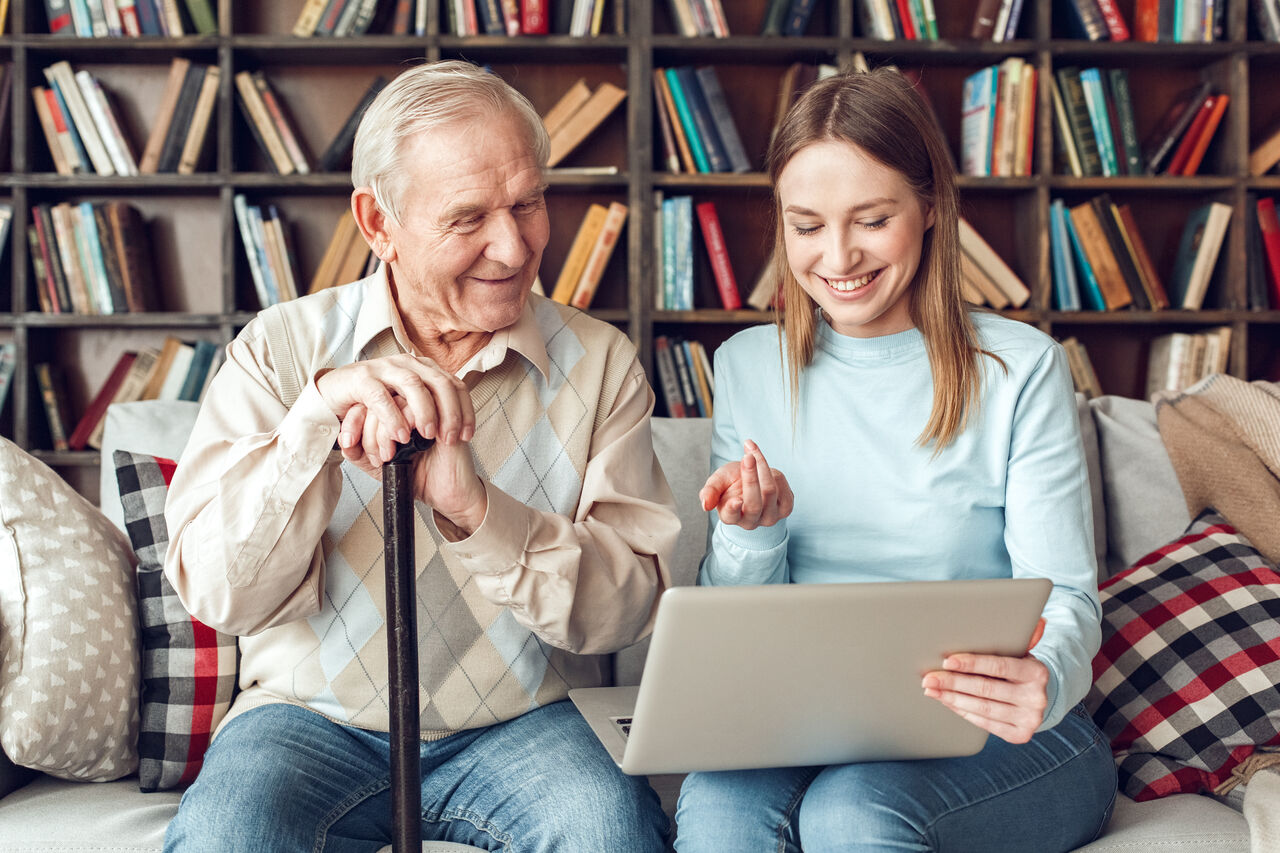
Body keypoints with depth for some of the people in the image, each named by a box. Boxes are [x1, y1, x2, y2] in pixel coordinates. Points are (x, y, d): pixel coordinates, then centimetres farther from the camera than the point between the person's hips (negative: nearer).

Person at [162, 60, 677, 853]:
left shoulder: (601, 362, 0)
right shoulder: (281, 348, -1)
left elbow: (630, 606, -9)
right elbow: (218, 593, -10)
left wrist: (475, 508, -26)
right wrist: (318, 412, -25)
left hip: (523, 724, 1)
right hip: (315, 718, 0)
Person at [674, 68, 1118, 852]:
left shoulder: (1020, 369, -3)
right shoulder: (748, 368, 6)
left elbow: (1063, 598, -7)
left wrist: (1045, 685, -31)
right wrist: (752, 535, -16)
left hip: (995, 734, -1)